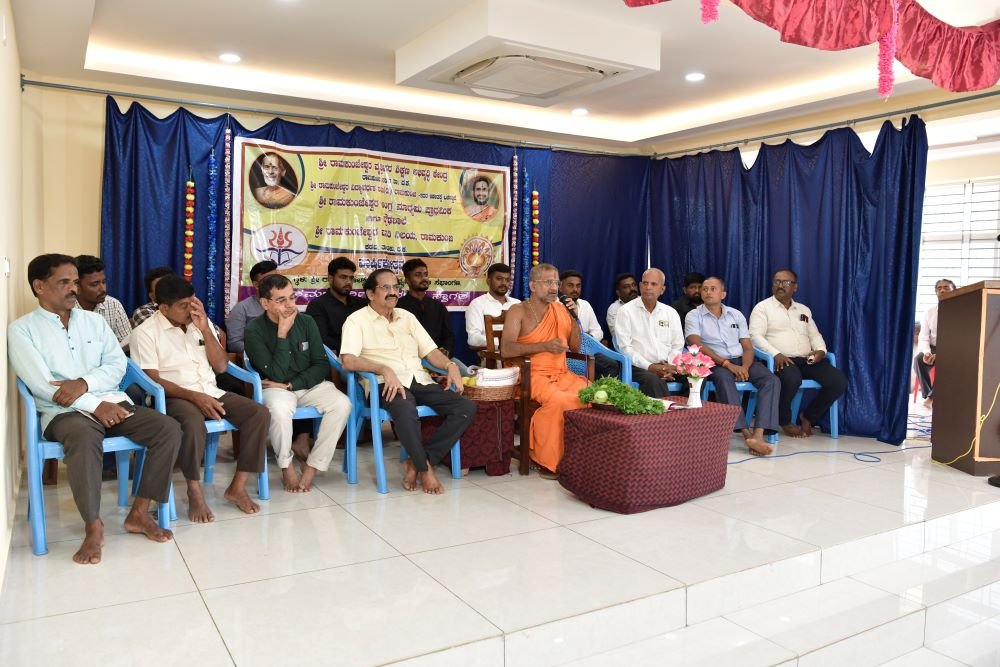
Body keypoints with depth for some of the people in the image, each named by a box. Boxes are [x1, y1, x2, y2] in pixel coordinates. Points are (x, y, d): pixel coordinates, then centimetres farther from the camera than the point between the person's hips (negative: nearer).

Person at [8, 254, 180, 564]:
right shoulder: (21, 329, 3)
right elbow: (41, 385, -9)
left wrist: (84, 383, -14)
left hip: (112, 402, 5)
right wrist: (94, 405, -17)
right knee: (84, 439, -40)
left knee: (169, 429, -19)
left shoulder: (94, 320, 16)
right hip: (65, 412, -4)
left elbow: (118, 364, 7)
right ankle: (93, 526, -25)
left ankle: (139, 513, -10)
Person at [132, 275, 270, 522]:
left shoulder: (202, 323, 12)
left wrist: (205, 330, -5)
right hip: (174, 397, -5)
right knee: (193, 420, -40)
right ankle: (195, 492, -18)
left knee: (259, 413, -18)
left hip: (211, 392, 6)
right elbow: (154, 381, -11)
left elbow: (221, 366, 7)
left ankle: (237, 487, -12)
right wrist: (194, 396, -24)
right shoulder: (145, 333, -4)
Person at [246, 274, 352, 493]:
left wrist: (291, 384, -14)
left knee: (342, 404, -25)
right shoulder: (254, 330, -11)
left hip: (309, 384, 3)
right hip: (276, 388, -3)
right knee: (279, 409, -38)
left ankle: (313, 466, -14)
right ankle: (286, 466, -12)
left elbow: (322, 366, -1)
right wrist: (282, 334, -21)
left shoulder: (306, 322, 0)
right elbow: (277, 375, -18)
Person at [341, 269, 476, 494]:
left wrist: (450, 365, -3)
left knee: (467, 407, -16)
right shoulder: (357, 320, 4)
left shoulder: (407, 316, 22)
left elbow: (430, 351, 18)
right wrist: (385, 369, -26)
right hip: (387, 383, -6)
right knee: (406, 411, -40)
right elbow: (348, 360, -12)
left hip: (420, 380, 6)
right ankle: (425, 467, -12)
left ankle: (417, 462, -10)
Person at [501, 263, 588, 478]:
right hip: (531, 374, -6)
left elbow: (575, 347, 18)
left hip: (561, 373, 6)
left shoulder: (560, 309, 16)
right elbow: (506, 349, -14)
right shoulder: (518, 311, 0)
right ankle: (546, 460, -17)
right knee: (560, 400, -35)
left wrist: (574, 318, 2)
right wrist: (545, 346, -21)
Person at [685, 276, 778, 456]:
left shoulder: (736, 315, 17)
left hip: (741, 361, 5)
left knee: (771, 380, -23)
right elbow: (696, 346, -10)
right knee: (724, 378, -39)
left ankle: (758, 434, -37)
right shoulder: (694, 316, 5)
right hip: (714, 363, -4)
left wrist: (745, 366, -12)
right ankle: (747, 433, -43)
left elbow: (748, 347, 11)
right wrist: (727, 364, -19)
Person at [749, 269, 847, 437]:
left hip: (806, 360, 6)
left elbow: (815, 335, 23)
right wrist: (776, 354, -22)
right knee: (792, 378, -39)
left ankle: (808, 416, 4)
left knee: (839, 380, -17)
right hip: (781, 360, -6)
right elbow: (755, 336, -7)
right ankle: (785, 421, -10)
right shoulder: (763, 307, 5)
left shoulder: (804, 310, 24)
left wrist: (820, 351, 0)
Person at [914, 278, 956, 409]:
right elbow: (923, 338, -1)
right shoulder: (929, 312, 4)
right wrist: (927, 353, -24)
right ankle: (927, 394, -16)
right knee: (919, 359, -30)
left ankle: (932, 396, -20)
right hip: (933, 348, 2)